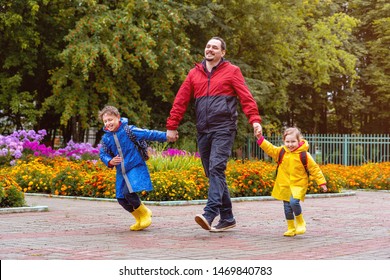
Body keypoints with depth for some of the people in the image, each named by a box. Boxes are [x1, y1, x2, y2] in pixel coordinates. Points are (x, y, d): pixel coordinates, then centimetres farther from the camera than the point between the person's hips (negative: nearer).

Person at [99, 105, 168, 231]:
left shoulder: (128, 130, -12)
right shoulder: (106, 138, 2)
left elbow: (148, 134, -13)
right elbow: (103, 154, 9)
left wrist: (166, 136, -18)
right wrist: (110, 161, -13)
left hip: (135, 167, -6)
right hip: (121, 171, 6)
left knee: (129, 192, -24)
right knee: (121, 198, 4)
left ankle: (145, 213, 3)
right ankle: (140, 219, 26)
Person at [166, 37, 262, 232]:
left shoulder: (231, 71, 5)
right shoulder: (195, 73, 16)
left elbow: (246, 97, -4)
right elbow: (181, 100, 14)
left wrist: (254, 119, -17)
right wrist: (171, 126, 10)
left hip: (223, 129, -5)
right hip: (203, 131, 5)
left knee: (216, 168, -19)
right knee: (211, 173, 6)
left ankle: (210, 214, -27)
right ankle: (227, 217, 14)